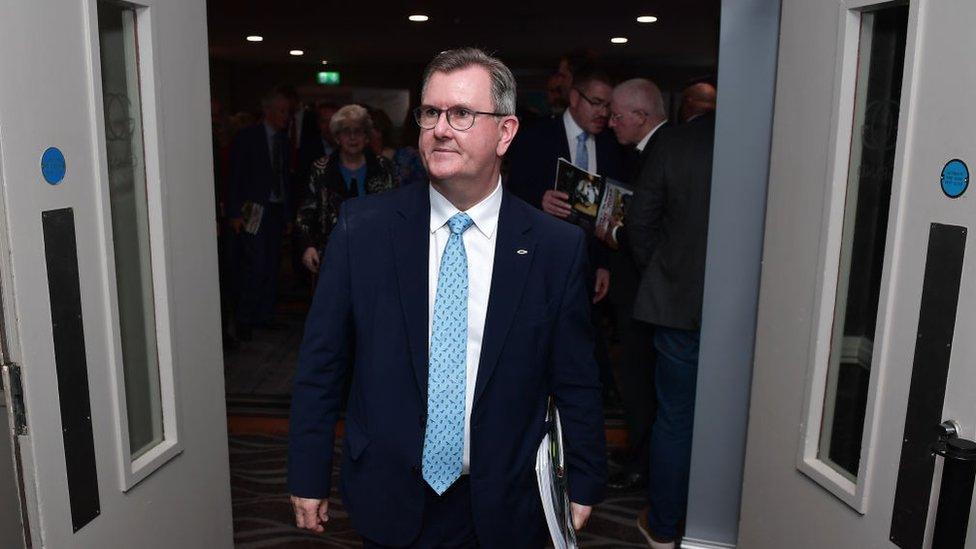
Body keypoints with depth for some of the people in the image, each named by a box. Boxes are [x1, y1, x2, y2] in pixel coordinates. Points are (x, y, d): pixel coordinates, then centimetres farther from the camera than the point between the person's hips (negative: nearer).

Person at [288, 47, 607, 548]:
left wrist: (584, 485, 3)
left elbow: (576, 384, -2)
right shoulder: (362, 228, -9)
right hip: (390, 503, 1)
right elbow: (320, 362, -3)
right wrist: (308, 477, 0)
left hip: (504, 508, 0)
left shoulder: (558, 247, -10)